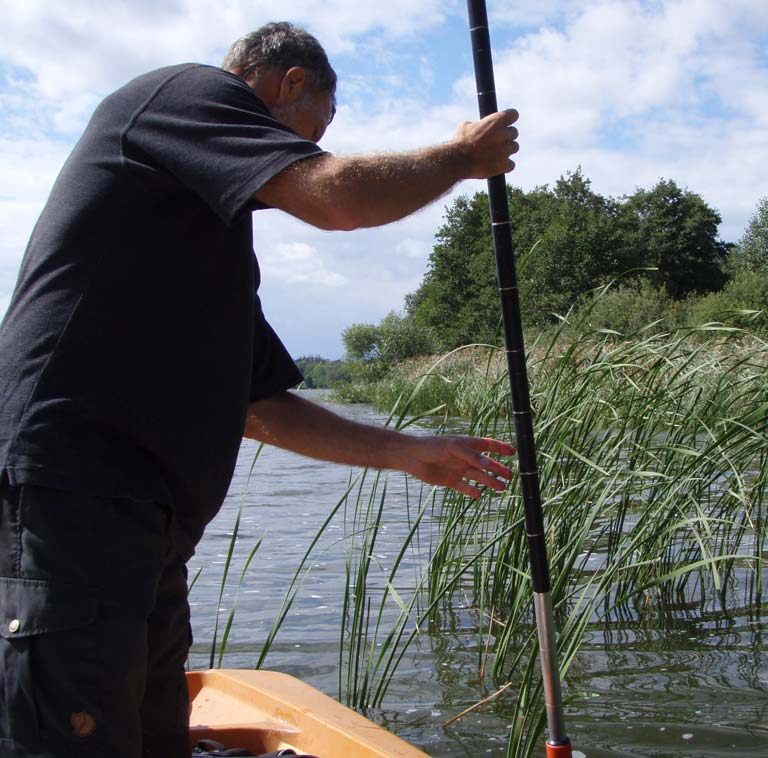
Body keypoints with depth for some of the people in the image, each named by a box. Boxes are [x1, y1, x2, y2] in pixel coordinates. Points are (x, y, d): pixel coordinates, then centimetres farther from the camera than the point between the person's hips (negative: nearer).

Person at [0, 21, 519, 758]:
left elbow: (256, 407, 27)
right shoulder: (186, 90, 2)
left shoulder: (215, 246, 28)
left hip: (145, 530, 10)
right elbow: (340, 195, -15)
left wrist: (407, 452, 27)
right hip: (71, 497, -10)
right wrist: (464, 155, 3)